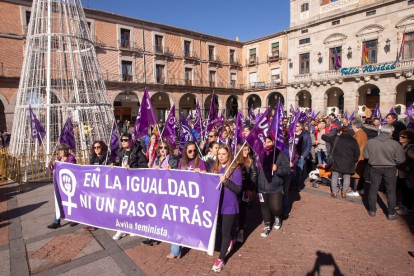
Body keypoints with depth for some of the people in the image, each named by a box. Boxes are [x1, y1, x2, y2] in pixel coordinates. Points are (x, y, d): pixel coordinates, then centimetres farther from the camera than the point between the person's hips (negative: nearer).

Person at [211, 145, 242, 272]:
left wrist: (226, 181, -29)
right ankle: (232, 239, 53)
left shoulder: (235, 170, -13)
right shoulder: (216, 168, 4)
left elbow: (238, 189, -17)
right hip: (217, 203, 6)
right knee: (225, 227, 22)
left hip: (229, 204, -6)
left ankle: (220, 259, 17)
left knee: (225, 231, 2)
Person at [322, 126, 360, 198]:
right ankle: (344, 193, 17)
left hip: (337, 163, -1)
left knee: (335, 177, 13)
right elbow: (357, 153, 1)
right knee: (346, 178, 14)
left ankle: (334, 192, 17)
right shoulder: (353, 141, 0)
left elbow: (324, 137, 9)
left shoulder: (335, 138, -3)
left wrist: (323, 135, 31)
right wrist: (353, 161, 11)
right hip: (348, 164, 1)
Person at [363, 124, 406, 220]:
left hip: (375, 168, 1)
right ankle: (391, 213, 21)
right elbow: (400, 159, -13)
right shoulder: (395, 144, -16)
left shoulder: (370, 142, -12)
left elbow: (365, 156, -5)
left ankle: (372, 210, 24)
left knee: (373, 189, 15)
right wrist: (391, 160, 7)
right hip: (390, 169, -1)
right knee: (391, 191, 14)